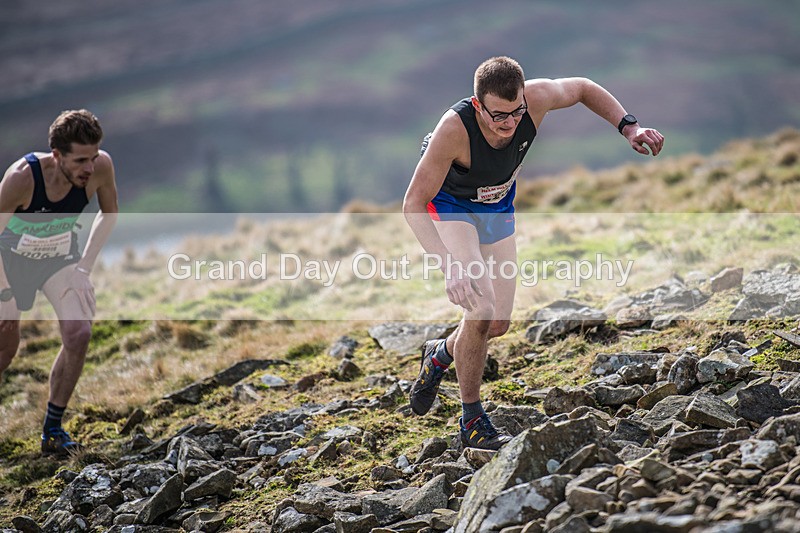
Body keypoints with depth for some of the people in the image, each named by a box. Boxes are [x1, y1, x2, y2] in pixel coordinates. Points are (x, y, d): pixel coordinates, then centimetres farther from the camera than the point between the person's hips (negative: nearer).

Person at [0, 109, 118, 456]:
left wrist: (85, 266, -7)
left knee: (78, 334, -19)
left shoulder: (101, 166, -25)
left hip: (61, 258, 2)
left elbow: (109, 214, -3)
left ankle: (52, 430, -5)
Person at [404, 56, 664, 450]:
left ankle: (439, 355, 39)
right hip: (447, 205, -5)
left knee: (499, 323, 6)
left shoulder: (537, 99, -30)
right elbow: (413, 204, -36)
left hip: (497, 208, 5)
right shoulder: (454, 129, -41)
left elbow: (584, 89, -6)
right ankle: (471, 421, -6)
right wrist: (450, 265, -48)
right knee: (480, 308, -24)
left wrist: (629, 127, -18)